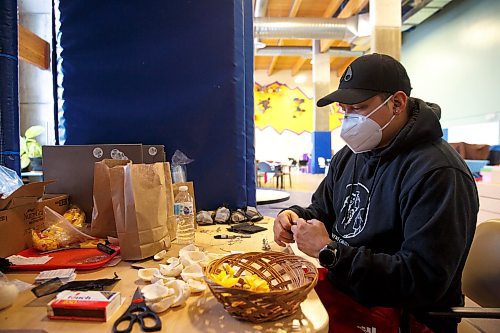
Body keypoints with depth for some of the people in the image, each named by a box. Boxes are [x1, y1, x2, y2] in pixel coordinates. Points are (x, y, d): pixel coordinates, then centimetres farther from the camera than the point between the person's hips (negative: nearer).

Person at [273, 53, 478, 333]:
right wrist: (296, 217, -7)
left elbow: (423, 281, -25)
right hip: (341, 294, 7)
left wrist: (329, 251, -25)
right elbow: (322, 210, 16)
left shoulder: (438, 173, -20)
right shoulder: (348, 155, 6)